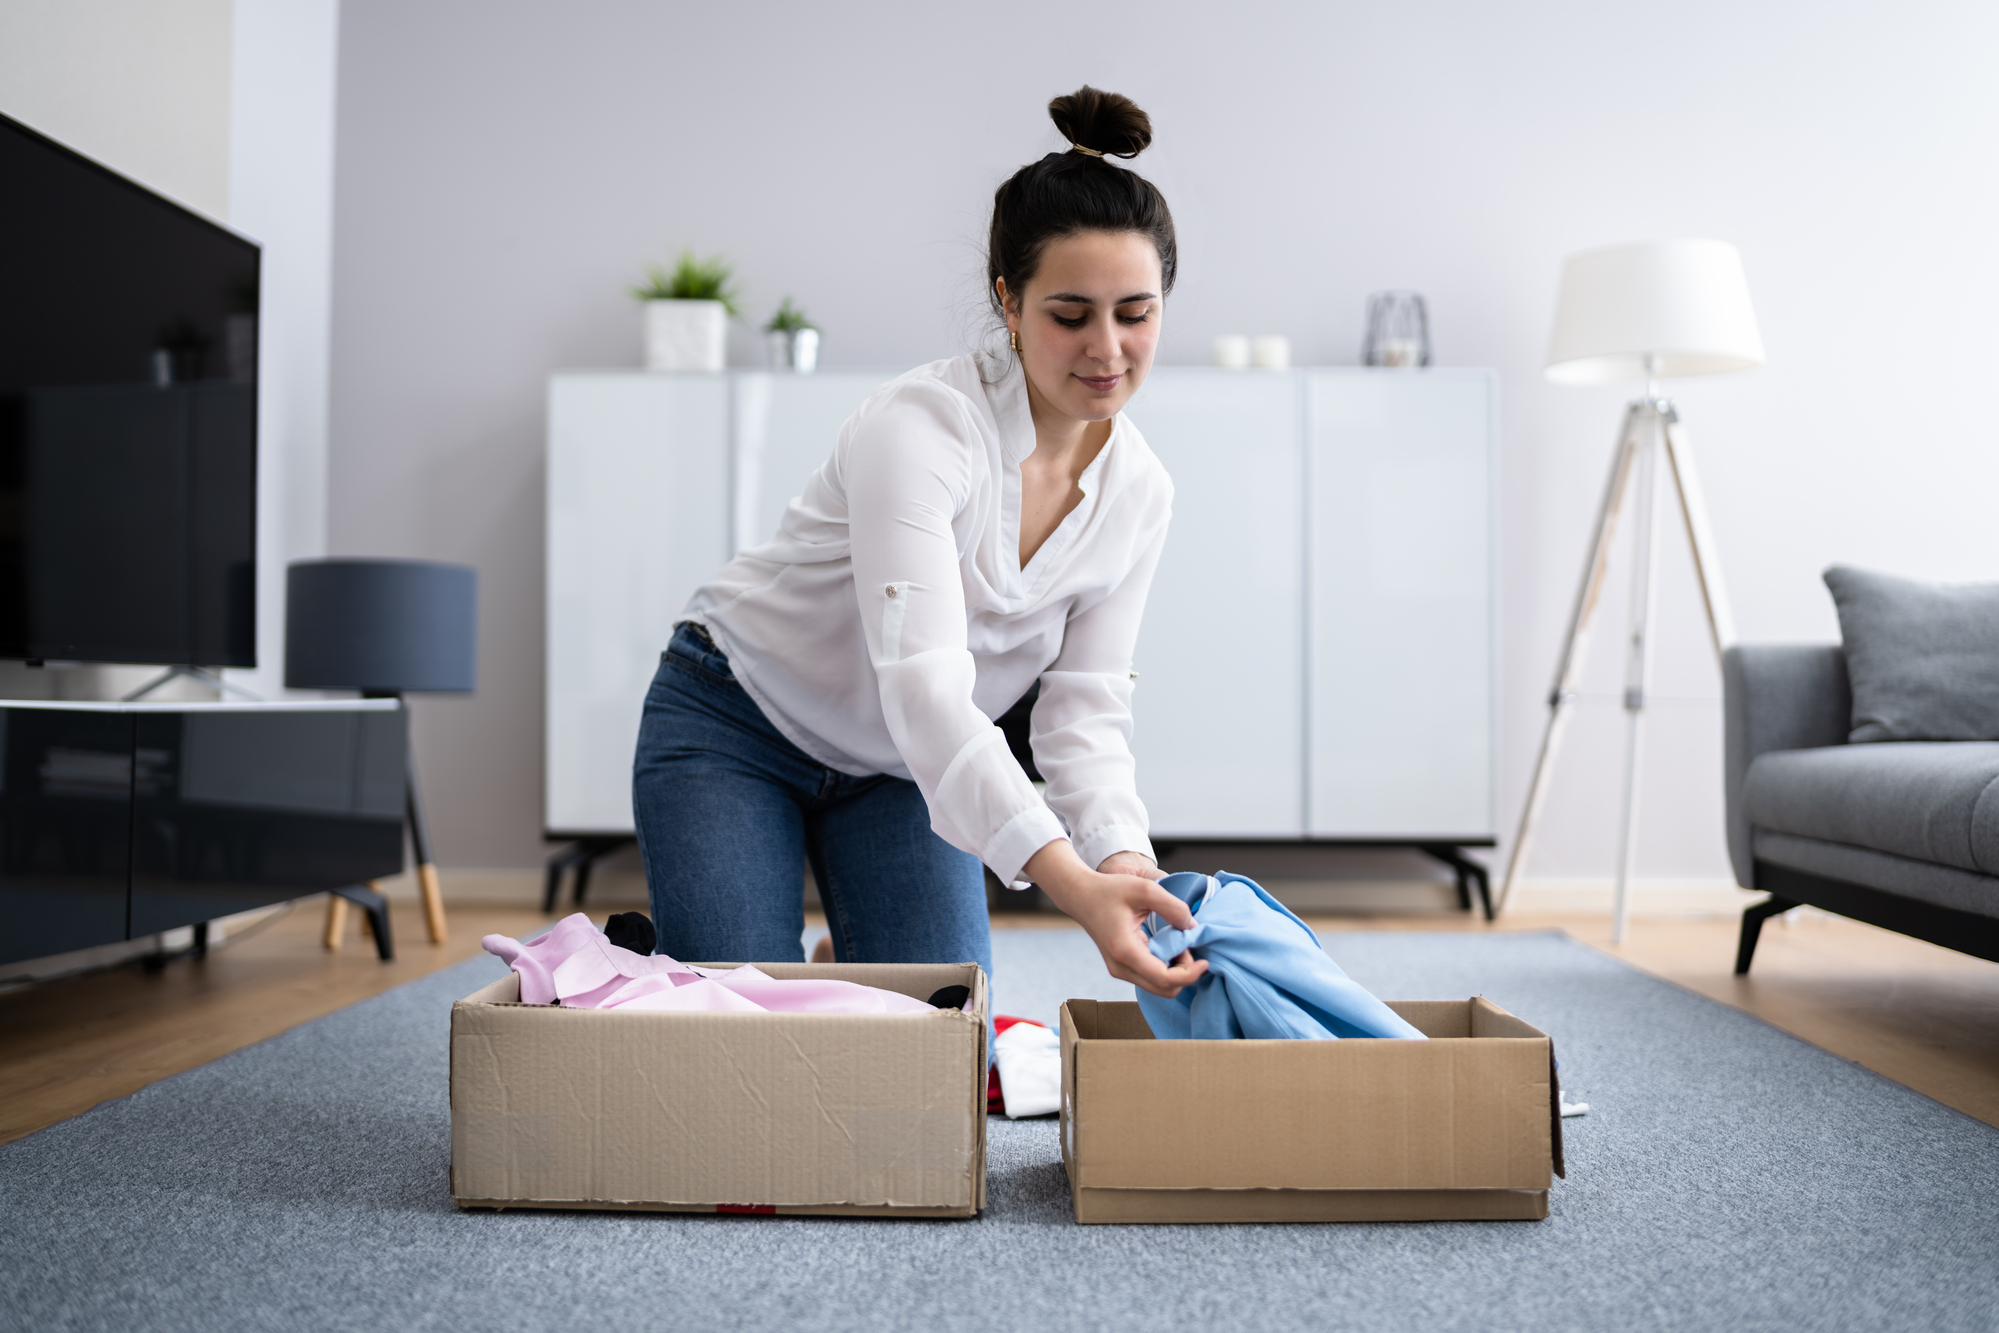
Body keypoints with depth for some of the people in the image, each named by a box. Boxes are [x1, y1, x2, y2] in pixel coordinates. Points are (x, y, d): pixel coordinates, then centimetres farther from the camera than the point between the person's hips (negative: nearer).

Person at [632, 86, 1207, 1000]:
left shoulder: (1138, 494, -10)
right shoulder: (919, 427, -31)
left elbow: (1083, 716, -10)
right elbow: (922, 692, -40)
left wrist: (1124, 863, -30)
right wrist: (1070, 883, -51)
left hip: (902, 775, 5)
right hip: (735, 726, -5)